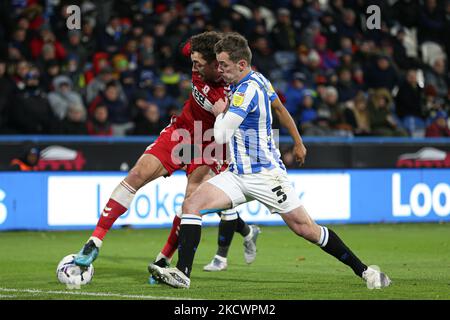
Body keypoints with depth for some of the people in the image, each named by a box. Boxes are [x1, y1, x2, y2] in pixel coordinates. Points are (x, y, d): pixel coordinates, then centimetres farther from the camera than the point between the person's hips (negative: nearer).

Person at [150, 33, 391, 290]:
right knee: (191, 205, -10)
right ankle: (183, 273, -15)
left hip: (265, 175, -9)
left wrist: (221, 112, 0)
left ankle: (363, 270, 9)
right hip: (238, 175, 9)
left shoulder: (248, 90, -20)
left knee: (306, 229, -5)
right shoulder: (257, 79, 8)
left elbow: (221, 136, -18)